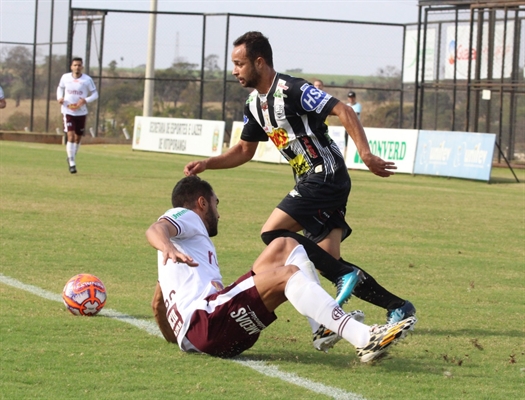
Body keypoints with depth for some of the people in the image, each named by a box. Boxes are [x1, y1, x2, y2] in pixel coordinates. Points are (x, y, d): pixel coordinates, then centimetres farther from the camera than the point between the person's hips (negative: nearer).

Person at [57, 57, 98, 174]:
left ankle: (71, 158, 36)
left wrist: (86, 100, -18)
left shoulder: (87, 80, -5)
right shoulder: (65, 77, -1)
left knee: (78, 138, 11)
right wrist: (59, 98, -3)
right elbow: (60, 88, 18)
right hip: (68, 111, -1)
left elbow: (95, 94, 1)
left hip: (81, 112, 1)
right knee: (71, 136, -15)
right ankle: (72, 163, -12)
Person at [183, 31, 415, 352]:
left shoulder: (292, 90, -15)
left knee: (273, 233, -17)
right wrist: (206, 164, 12)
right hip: (311, 181, 9)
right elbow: (244, 150, 25)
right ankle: (398, 308, 9)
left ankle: (345, 276, -13)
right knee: (328, 260, 2)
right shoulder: (255, 105, 13)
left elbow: (343, 111, -20)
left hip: (326, 177, -9)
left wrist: (365, 153, -29)